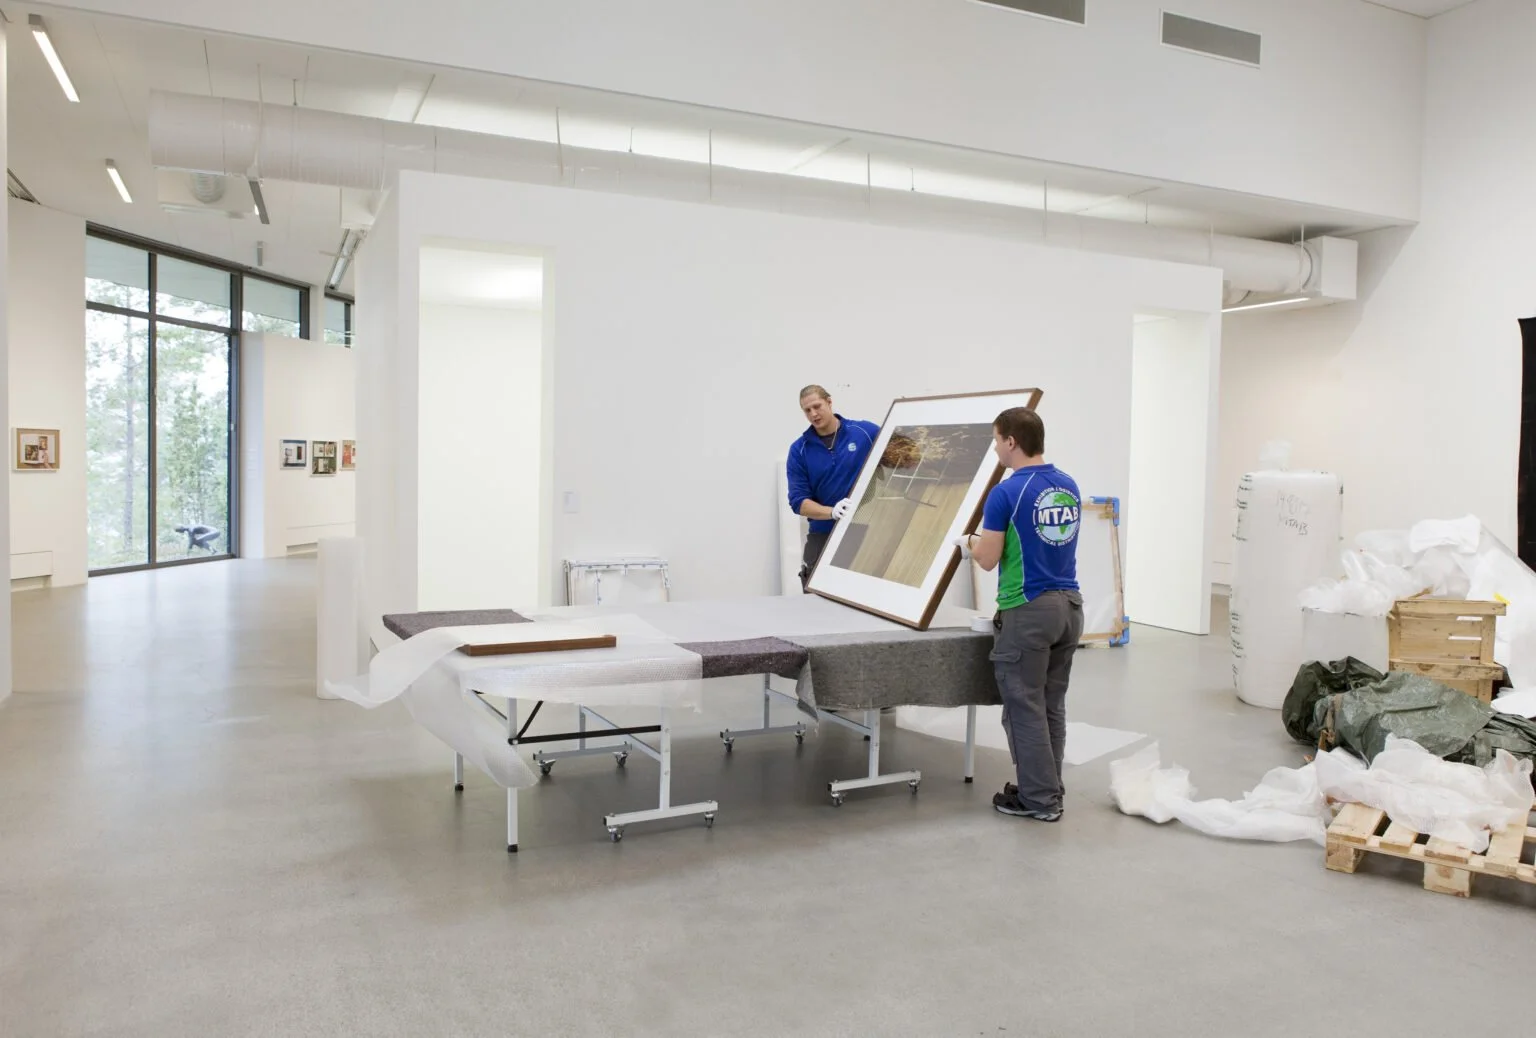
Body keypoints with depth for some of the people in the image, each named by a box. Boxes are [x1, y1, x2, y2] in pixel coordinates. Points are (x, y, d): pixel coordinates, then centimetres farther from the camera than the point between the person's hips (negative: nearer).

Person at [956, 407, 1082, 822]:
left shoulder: (1006, 493, -15)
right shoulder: (1069, 486, 8)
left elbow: (988, 559, -11)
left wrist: (967, 541, 11)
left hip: (1028, 610, -8)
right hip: (1069, 605, 8)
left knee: (1025, 708, 3)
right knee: (1052, 706, 15)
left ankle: (1038, 798, 9)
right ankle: (1047, 789, 24)